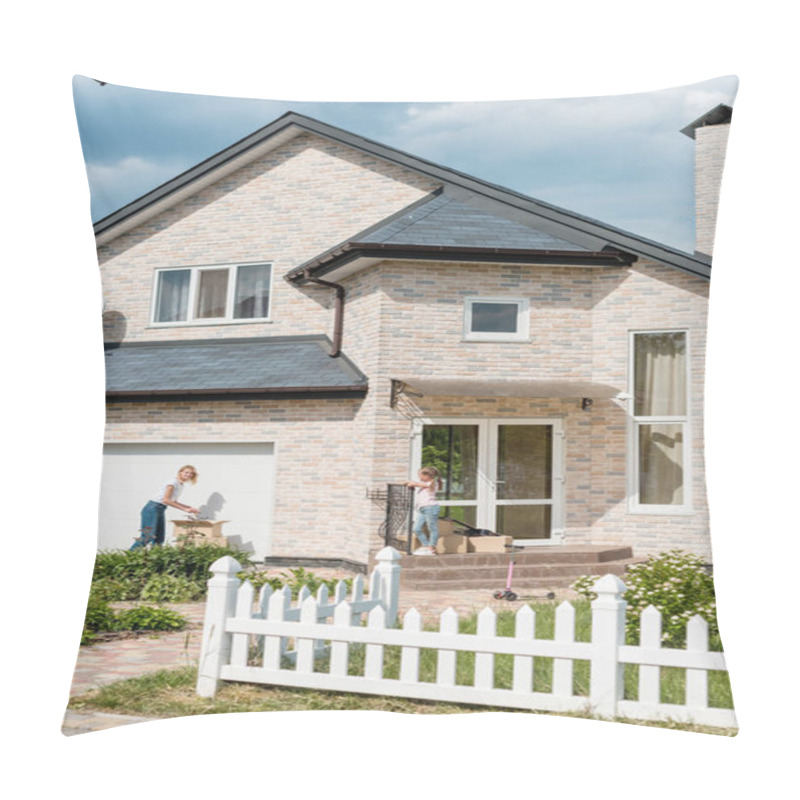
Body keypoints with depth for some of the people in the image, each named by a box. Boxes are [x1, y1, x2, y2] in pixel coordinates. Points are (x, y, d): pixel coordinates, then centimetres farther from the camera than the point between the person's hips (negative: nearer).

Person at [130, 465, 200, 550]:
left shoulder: (180, 485, 13)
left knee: (159, 540, 3)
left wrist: (190, 508, 11)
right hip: (152, 509, -10)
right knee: (148, 537, -16)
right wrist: (184, 509, -21)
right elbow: (166, 500, -20)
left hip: (160, 511, 10)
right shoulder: (173, 482, -13)